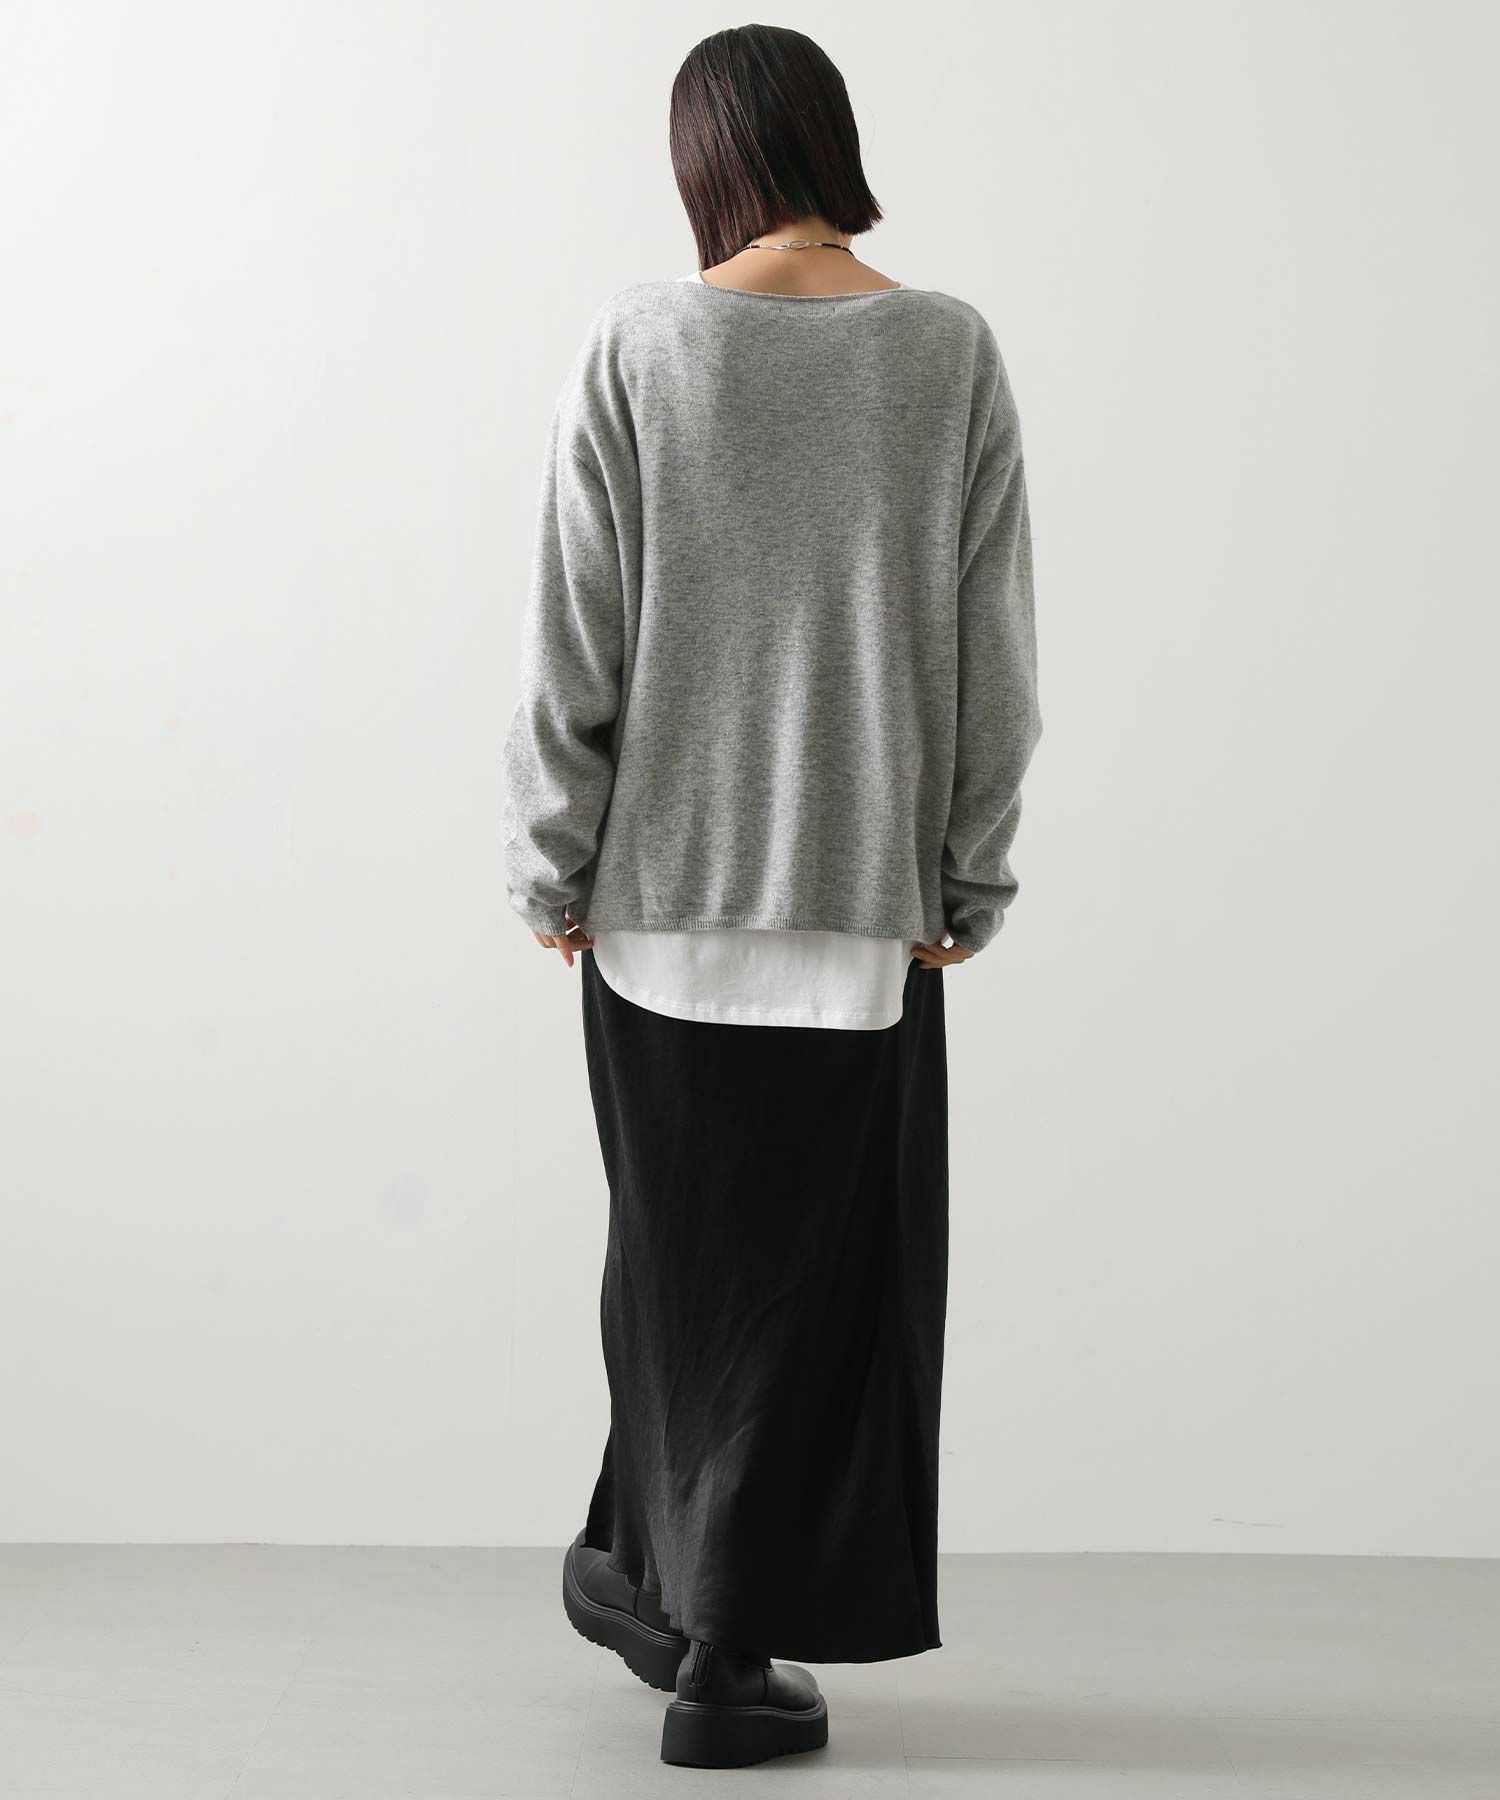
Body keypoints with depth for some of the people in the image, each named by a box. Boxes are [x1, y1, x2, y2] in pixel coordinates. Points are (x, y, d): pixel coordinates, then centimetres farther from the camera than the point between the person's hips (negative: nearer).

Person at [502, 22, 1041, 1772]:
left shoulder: (637, 342, -6)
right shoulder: (952, 353, -3)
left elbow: (573, 635, -5)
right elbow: (991, 653, -2)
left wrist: (553, 859, 4)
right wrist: (966, 876, 6)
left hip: (667, 876, 1)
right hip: (864, 890, 0)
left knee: (680, 1235, 17)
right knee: (822, 1261, 9)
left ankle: (651, 1564, 32)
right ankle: (725, 1648, 14)